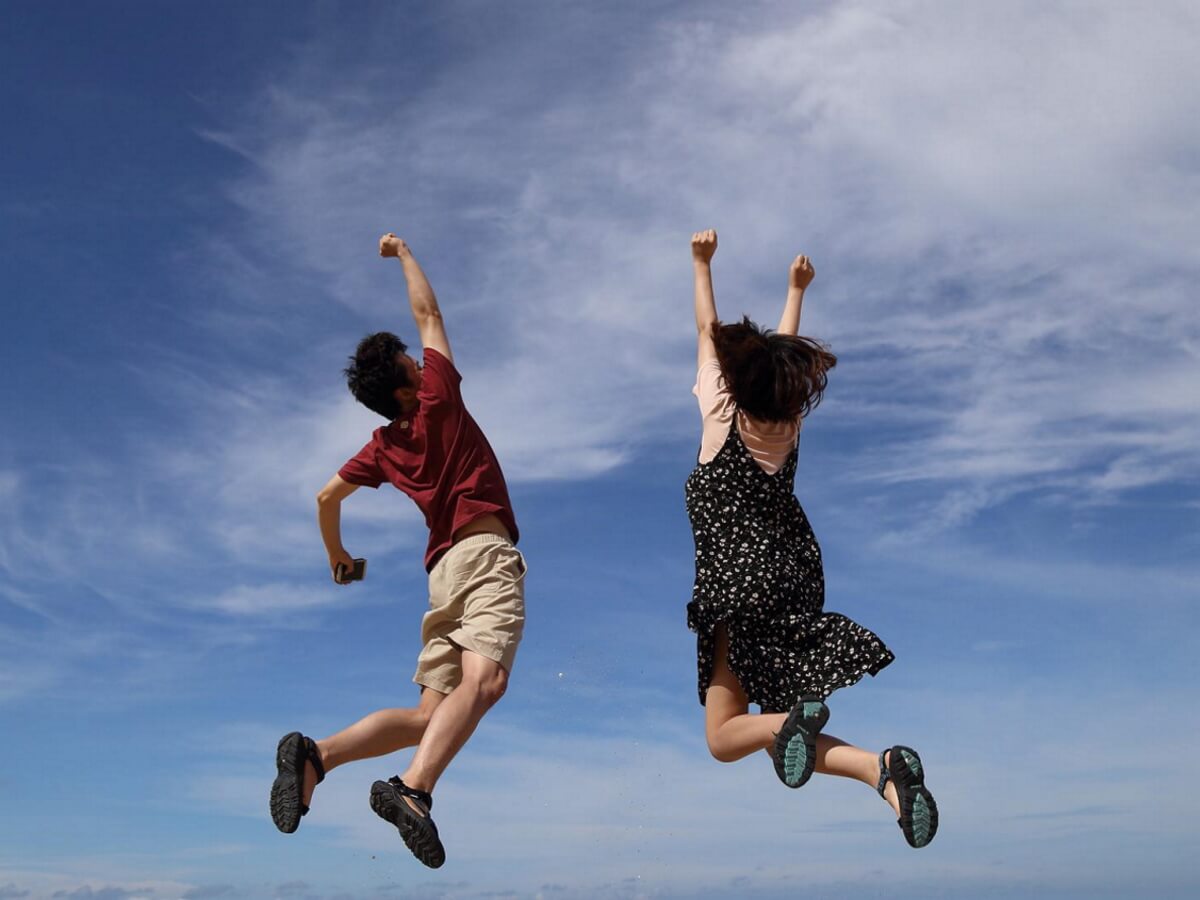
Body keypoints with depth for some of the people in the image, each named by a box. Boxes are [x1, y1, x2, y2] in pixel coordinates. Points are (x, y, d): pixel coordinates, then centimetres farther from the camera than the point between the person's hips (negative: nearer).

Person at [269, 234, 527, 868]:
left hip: (444, 568, 7)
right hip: (485, 553, -7)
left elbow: (326, 498, 25)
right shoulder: (437, 401, 4)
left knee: (428, 717, 5)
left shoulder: (383, 447, 18)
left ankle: (316, 755, -10)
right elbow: (426, 312, 13)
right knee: (483, 680, -26)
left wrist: (338, 556, 42)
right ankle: (412, 789, -45)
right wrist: (402, 253, 27)